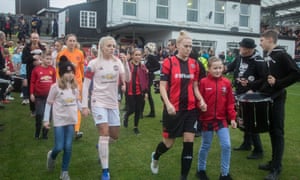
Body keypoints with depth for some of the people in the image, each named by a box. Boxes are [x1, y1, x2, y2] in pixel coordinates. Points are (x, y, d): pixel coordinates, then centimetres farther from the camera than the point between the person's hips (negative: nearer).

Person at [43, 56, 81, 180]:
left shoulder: (75, 86, 2)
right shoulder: (55, 87, -11)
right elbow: (49, 103, -4)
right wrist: (46, 120, -6)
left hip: (71, 120, 3)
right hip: (59, 120, -3)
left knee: (68, 147, 3)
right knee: (59, 147, -2)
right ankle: (51, 156, 35)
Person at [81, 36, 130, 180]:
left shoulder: (117, 62, 2)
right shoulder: (93, 63, -7)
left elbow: (127, 80, -8)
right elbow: (85, 85, -5)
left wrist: (125, 63, -21)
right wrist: (84, 105, -8)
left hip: (113, 103, 5)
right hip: (98, 102, -4)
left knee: (114, 136, 12)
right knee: (104, 134, -14)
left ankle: (100, 146, 47)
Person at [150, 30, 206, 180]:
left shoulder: (194, 64, 5)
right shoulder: (168, 62, -8)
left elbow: (195, 87, 13)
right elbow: (162, 86, -9)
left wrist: (201, 100, -4)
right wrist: (168, 104, -22)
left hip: (191, 109, 4)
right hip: (173, 109, -4)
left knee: (189, 142, 1)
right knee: (169, 142, 8)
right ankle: (155, 157, 43)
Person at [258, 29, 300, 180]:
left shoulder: (281, 55, -12)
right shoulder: (267, 56, 11)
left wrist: (278, 83, -20)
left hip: (277, 98, -8)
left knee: (277, 132, -3)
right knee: (272, 130, 13)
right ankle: (274, 162, 24)